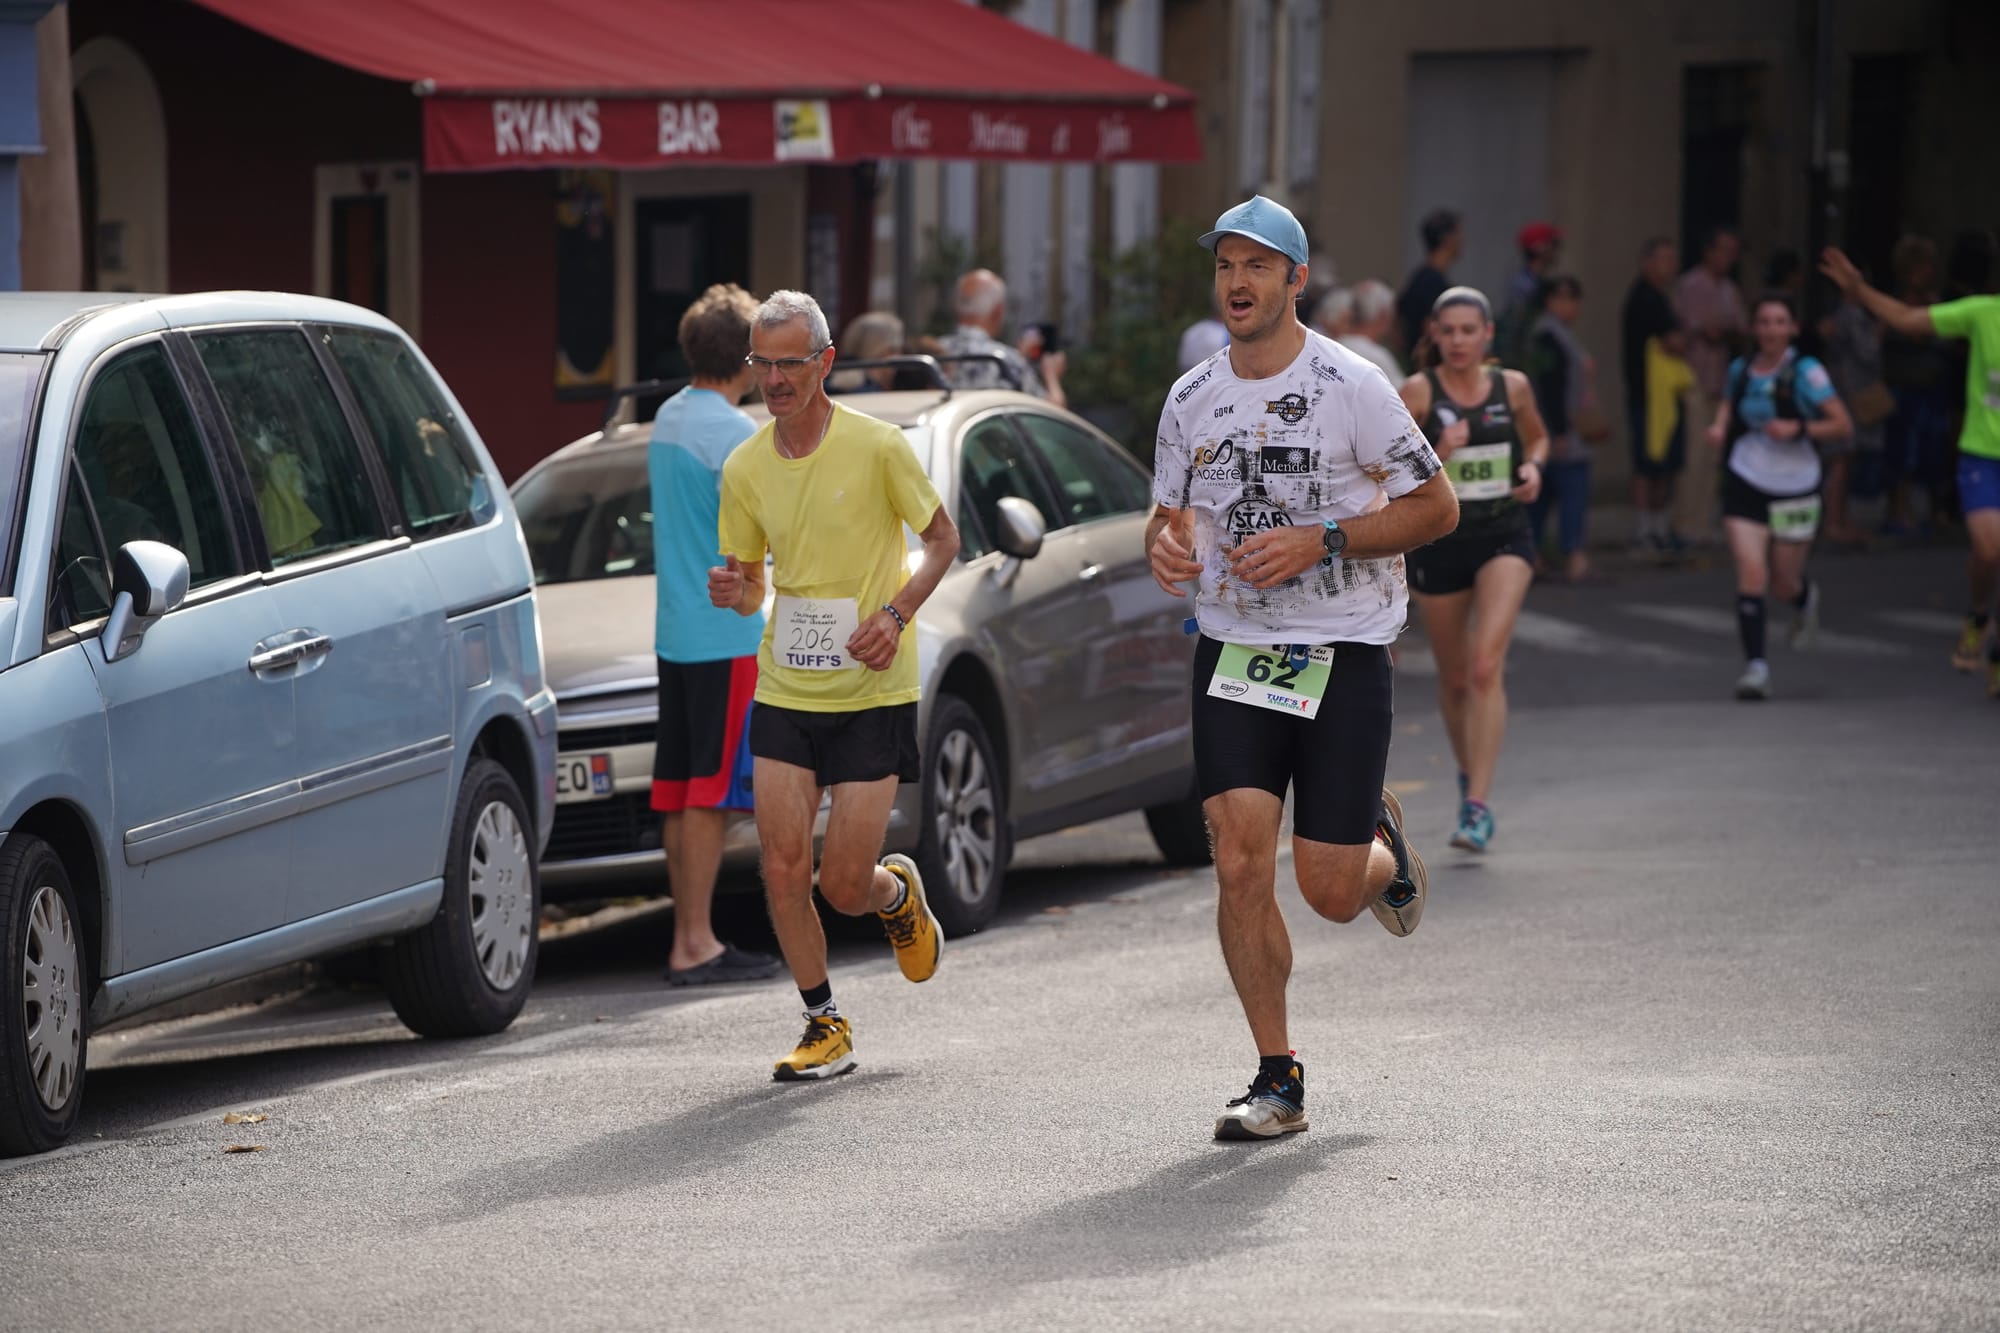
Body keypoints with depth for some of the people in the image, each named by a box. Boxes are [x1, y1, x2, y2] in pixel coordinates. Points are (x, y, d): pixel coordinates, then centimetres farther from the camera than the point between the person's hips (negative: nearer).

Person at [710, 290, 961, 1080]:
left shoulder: (876, 446, -9)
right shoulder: (744, 469, 2)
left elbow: (942, 537, 2)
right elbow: (751, 583, 12)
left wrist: (897, 612, -13)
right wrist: (734, 593, -13)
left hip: (871, 693, -3)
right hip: (784, 690, 4)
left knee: (843, 887, -6)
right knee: (782, 868, -6)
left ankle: (899, 894, 31)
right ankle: (826, 1029, 10)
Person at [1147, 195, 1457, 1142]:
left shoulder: (1350, 386, -7)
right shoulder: (1191, 399, 7)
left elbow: (1434, 506, -5)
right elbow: (1168, 511, 19)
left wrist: (1319, 541, -16)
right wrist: (1164, 539, -6)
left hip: (1343, 654, -3)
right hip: (1232, 650, 3)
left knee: (1331, 892, -4)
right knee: (1240, 863, -10)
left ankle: (1382, 848, 35)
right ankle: (1277, 1081, -1)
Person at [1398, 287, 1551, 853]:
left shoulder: (1513, 386, 2)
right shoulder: (1418, 392, -7)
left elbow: (1537, 437, 22)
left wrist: (1533, 466, 1)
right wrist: (1437, 455, -24)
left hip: (1505, 538, 0)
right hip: (1440, 543, 0)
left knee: (1485, 667, -17)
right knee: (1454, 679, 13)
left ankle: (1478, 806, -19)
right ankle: (1468, 771, 42)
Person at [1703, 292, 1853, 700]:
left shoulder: (1806, 372, -11)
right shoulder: (1740, 369, 2)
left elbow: (1842, 424, -11)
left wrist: (1798, 429, -25)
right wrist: (1720, 426, 2)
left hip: (1795, 489, -2)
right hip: (1746, 483, 2)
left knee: (1784, 583, 11)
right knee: (1750, 574, -14)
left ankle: (1806, 598, 49)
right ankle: (1756, 666, -13)